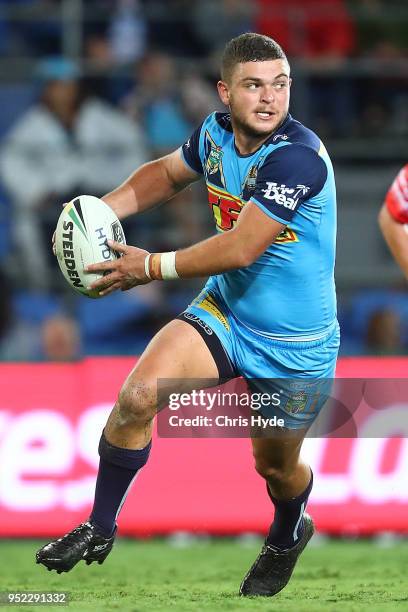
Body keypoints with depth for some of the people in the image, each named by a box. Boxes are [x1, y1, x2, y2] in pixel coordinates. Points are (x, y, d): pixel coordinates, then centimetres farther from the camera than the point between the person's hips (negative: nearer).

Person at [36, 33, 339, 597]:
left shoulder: (296, 157, -29)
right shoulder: (216, 133, -5)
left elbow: (239, 249, -30)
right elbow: (168, 172, 18)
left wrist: (153, 267, -19)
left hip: (294, 347, -5)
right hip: (225, 310, 5)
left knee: (275, 464, 14)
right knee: (138, 396, -18)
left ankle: (287, 538, 51)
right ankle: (99, 530, -1)